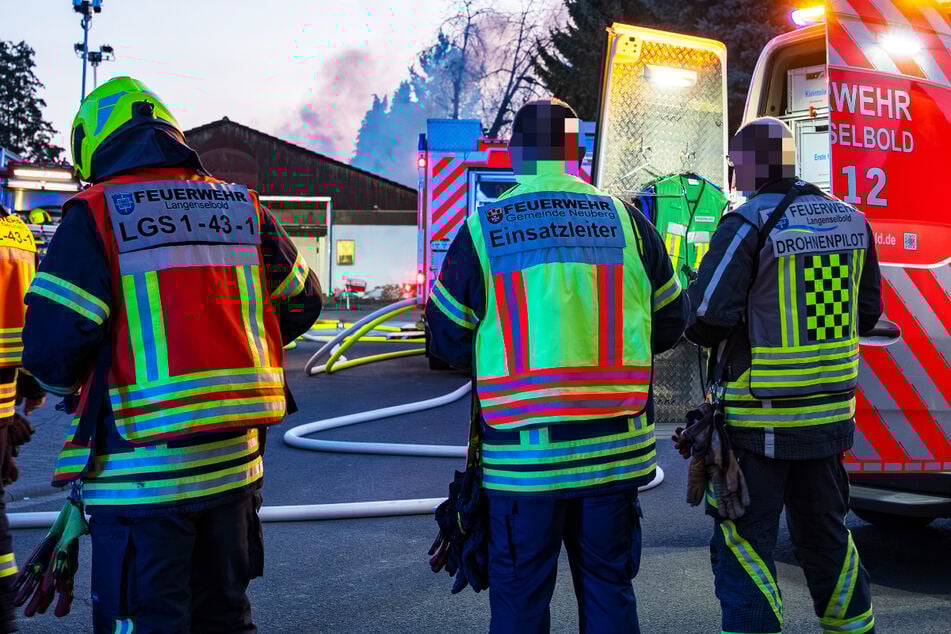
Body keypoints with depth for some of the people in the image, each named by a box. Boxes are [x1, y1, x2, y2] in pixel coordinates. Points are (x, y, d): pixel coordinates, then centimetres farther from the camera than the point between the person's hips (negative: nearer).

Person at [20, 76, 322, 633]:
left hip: (143, 474, -5)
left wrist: (70, 387, 8)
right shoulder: (244, 207, 6)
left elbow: (51, 345, -14)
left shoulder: (94, 215, -9)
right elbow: (301, 302, 14)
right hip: (234, 462, 5)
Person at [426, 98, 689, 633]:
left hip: (523, 458, -2)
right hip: (615, 449, 2)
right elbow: (670, 323, 11)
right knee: (609, 589, 15)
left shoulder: (482, 231, -4)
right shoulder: (626, 221, 2)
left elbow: (447, 341, 4)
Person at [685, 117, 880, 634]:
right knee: (824, 531, 21)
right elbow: (866, 312, 13)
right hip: (829, 412, 7)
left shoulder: (748, 224, -14)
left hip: (760, 419, -6)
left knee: (744, 541, 2)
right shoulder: (850, 221, 7)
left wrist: (700, 327, 3)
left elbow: (707, 316, -19)